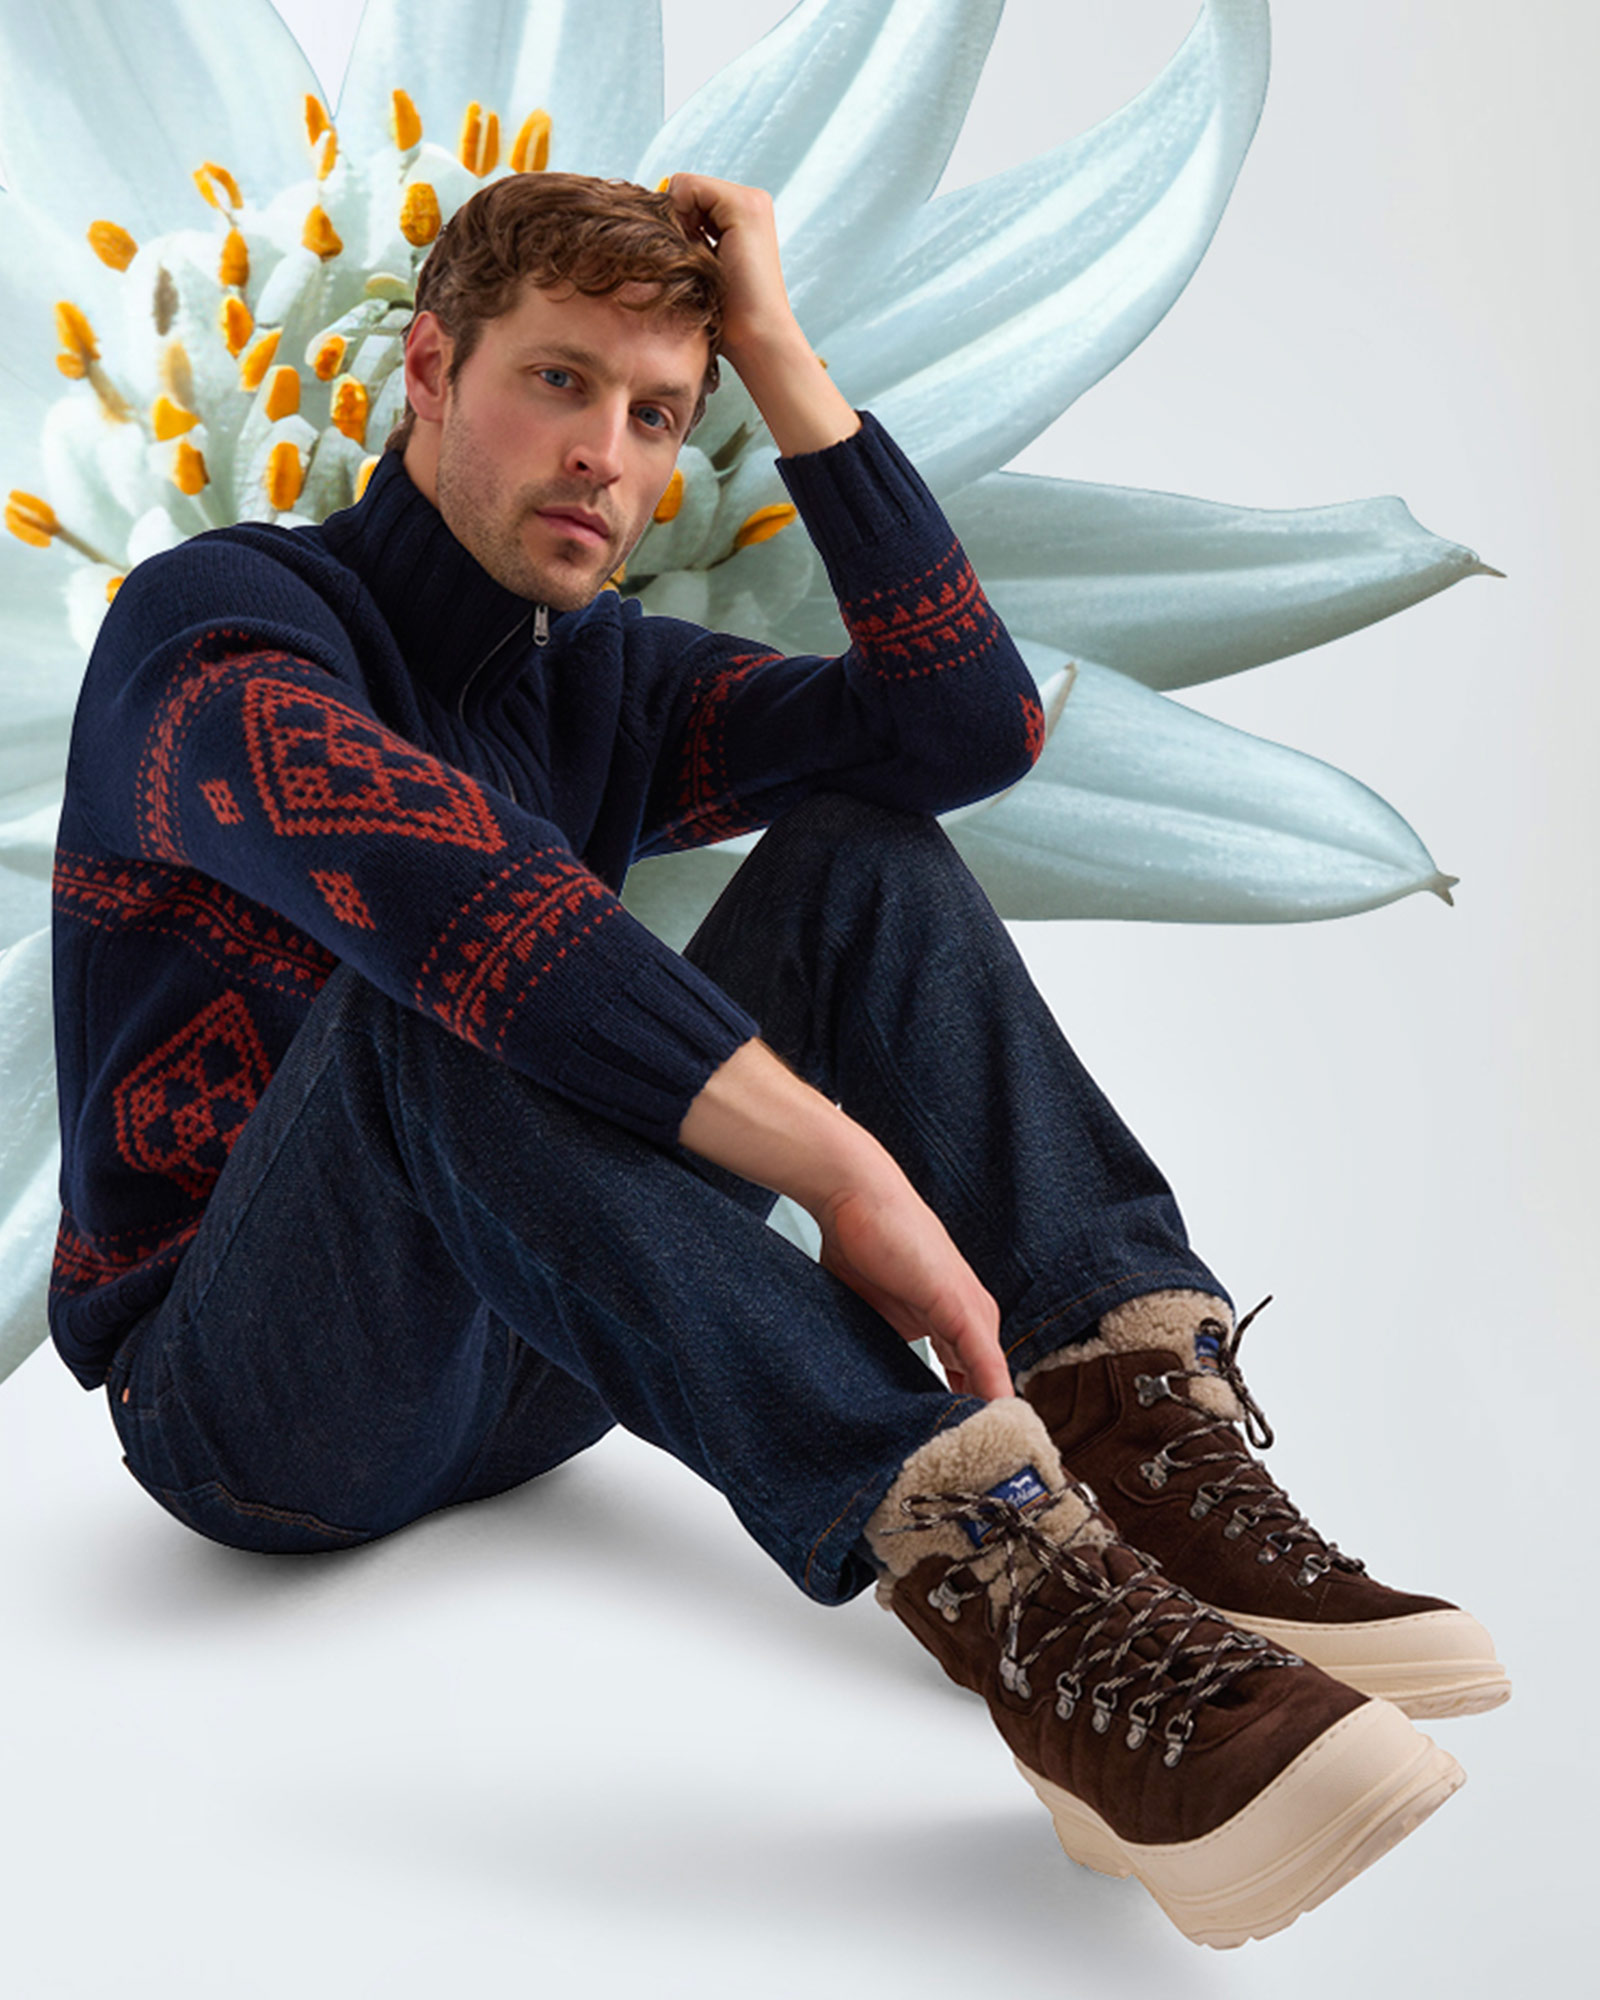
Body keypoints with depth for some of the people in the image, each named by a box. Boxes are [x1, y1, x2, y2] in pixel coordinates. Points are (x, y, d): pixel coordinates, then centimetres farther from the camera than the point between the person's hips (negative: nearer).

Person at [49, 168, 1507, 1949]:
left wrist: (781, 360, -6)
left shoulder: (607, 677, 10)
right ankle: (998, 1570, -47)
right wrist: (851, 1173, -40)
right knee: (445, 989, -36)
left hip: (539, 1359, 6)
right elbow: (439, 883, -33)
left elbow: (973, 722, -4)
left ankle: (1144, 1449, -27)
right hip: (254, 1402, -5)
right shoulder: (214, 618, -11)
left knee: (860, 855, -8)